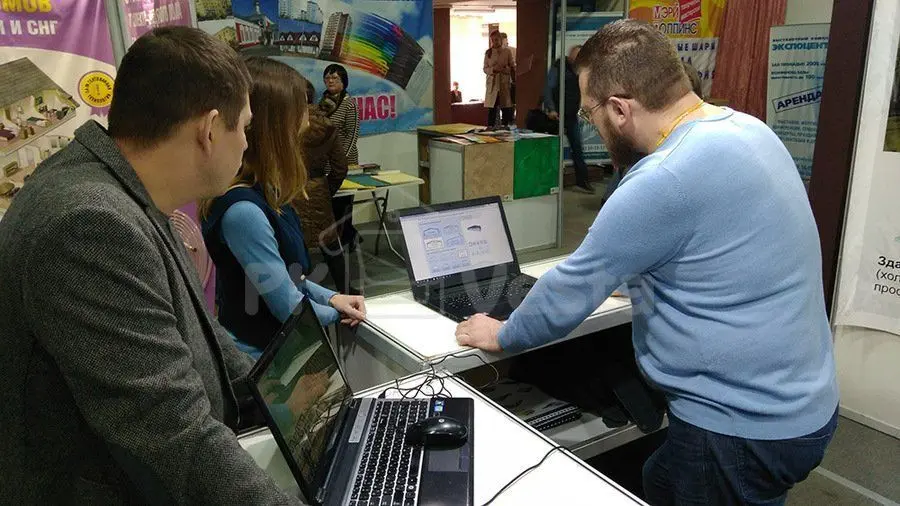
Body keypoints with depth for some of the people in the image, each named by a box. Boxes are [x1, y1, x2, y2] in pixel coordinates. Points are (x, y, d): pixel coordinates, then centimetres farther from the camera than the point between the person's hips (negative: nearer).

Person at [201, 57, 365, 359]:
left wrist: (330, 298, 0)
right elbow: (290, 310, -23)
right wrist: (336, 312, -5)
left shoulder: (260, 192, -1)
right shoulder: (242, 211, -30)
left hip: (278, 346, 8)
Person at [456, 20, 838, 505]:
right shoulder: (743, 128, 2)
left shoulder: (665, 179, -28)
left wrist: (501, 335, -1)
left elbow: (570, 290, -17)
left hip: (744, 429, -8)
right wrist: (640, 281, 29)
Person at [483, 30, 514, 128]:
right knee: (492, 108, -4)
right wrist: (493, 69, -13)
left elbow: (513, 67, 5)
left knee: (506, 107, 1)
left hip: (504, 83, 0)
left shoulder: (507, 52, 5)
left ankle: (505, 126, 10)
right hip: (492, 84, 0)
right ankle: (490, 127, 1)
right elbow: (485, 69, 6)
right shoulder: (488, 53, 7)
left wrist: (505, 69, -15)